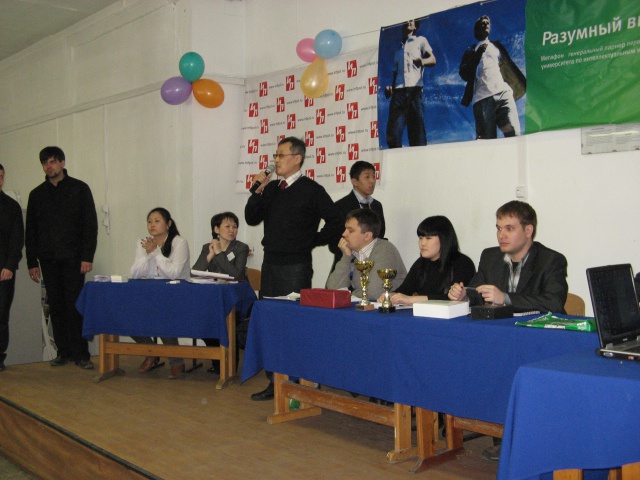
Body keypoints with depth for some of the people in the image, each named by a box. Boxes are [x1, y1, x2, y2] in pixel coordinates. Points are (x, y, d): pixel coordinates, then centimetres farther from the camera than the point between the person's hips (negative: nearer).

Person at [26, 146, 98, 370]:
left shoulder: (79, 189, 2)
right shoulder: (37, 194, 13)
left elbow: (90, 225, -2)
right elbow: (30, 231, 14)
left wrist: (87, 257, -10)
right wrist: (32, 262, 7)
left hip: (72, 258, -4)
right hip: (48, 259, 4)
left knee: (75, 305, -7)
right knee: (56, 307, 5)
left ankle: (81, 354, -3)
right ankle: (64, 352, 12)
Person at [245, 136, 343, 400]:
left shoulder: (311, 190, -5)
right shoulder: (272, 189, 13)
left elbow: (334, 222, -7)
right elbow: (252, 219, 9)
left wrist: (312, 242, -4)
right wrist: (258, 191, -2)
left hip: (296, 266, -7)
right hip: (270, 264, 7)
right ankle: (274, 382, 19)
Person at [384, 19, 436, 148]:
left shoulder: (420, 40, 18)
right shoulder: (398, 47, 30)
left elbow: (433, 60, 3)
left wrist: (422, 61, -21)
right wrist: (391, 87, 5)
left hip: (414, 91, -3)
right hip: (398, 92, 3)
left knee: (417, 129, -11)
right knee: (393, 132, -12)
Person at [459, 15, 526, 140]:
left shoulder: (497, 46, 30)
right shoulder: (472, 51, 23)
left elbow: (509, 67, 24)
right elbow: (464, 74, 8)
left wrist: (518, 87, 10)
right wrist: (478, 54, -2)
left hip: (503, 92, 2)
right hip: (482, 97, -2)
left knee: (513, 132, -19)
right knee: (487, 138, -13)